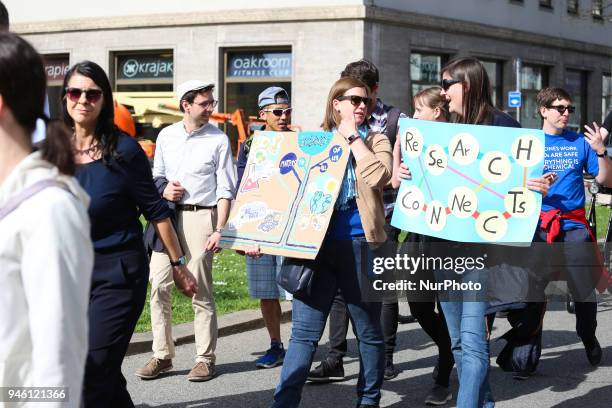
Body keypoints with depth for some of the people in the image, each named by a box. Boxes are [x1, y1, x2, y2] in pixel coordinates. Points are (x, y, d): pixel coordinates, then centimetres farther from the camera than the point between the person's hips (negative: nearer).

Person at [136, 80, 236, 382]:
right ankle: (162, 355, 10)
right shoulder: (166, 136, 11)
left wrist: (220, 230, -10)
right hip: (166, 215, 4)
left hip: (200, 216, -4)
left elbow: (225, 190, -1)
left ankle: (205, 359, 7)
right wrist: (163, 190, -3)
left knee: (200, 290, -2)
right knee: (159, 286, 1)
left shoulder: (218, 139, 0)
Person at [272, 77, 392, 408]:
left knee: (368, 330, 10)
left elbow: (378, 177, -14)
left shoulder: (375, 140, 7)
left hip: (360, 243, -1)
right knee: (304, 331, -3)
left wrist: (353, 138, -6)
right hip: (318, 243, 1)